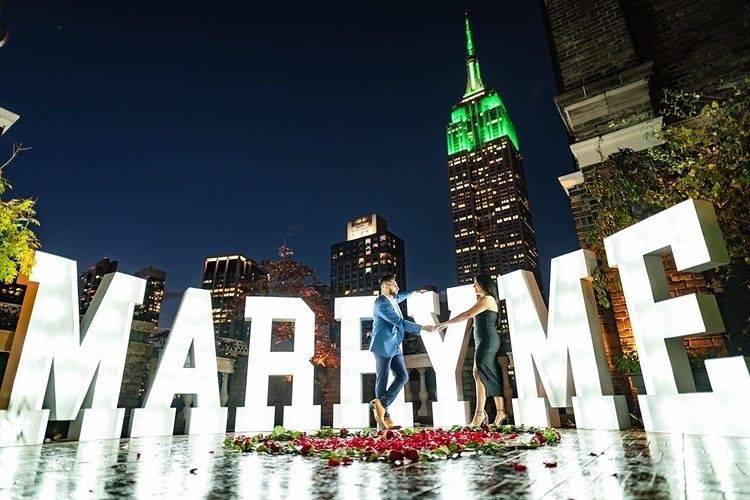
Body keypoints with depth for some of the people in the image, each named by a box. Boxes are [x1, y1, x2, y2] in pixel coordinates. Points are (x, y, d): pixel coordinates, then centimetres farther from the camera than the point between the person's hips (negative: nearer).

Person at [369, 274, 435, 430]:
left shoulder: (392, 299, 10)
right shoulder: (381, 304, -18)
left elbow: (400, 296, 37)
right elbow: (400, 322, -23)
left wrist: (415, 292, 45)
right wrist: (423, 328, -21)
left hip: (394, 347, 9)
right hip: (383, 347, -9)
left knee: (403, 377, 4)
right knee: (382, 381, -1)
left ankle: (381, 405, 8)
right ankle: (384, 417, 7)